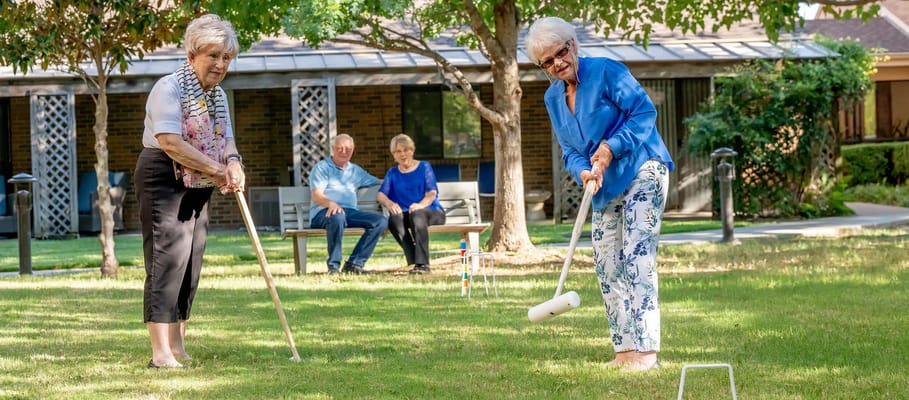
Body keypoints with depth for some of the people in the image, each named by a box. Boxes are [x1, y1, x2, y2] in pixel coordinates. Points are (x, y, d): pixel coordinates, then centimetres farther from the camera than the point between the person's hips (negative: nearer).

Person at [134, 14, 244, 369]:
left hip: (199, 187, 9)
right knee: (166, 259, -12)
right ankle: (160, 353, -14)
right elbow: (171, 143, -25)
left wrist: (233, 163, -13)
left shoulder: (218, 95, 12)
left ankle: (177, 348, 16)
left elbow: (225, 139, 11)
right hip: (164, 182, -9)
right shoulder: (169, 88, -15)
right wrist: (217, 169, -23)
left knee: (190, 266, 9)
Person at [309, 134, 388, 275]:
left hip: (350, 212, 6)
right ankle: (333, 266, -31)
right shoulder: (321, 168, 8)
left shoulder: (355, 171, 27)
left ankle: (354, 263, -23)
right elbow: (316, 196, -6)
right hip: (323, 212, -6)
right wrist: (331, 203, -28)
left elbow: (379, 183, 35)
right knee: (337, 217, -42)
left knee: (381, 221, -18)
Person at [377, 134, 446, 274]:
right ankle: (414, 261, -39)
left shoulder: (424, 167, 10)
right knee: (394, 219, -34)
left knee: (417, 214, -39)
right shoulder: (392, 173, 19)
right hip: (405, 213, 2)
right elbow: (381, 194, 4)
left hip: (431, 212, -2)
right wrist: (389, 203, -22)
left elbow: (432, 193, -3)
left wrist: (421, 205, -27)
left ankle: (422, 263, -44)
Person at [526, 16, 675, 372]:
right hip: (605, 187, 8)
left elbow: (644, 112, -14)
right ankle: (624, 351, 12)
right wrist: (583, 171, -12)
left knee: (636, 257, -18)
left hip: (642, 173, -8)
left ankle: (646, 350, -22)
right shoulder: (553, 98, 8)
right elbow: (569, 151, 10)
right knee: (606, 266, 6)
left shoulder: (606, 72, -12)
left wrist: (611, 147, -22)